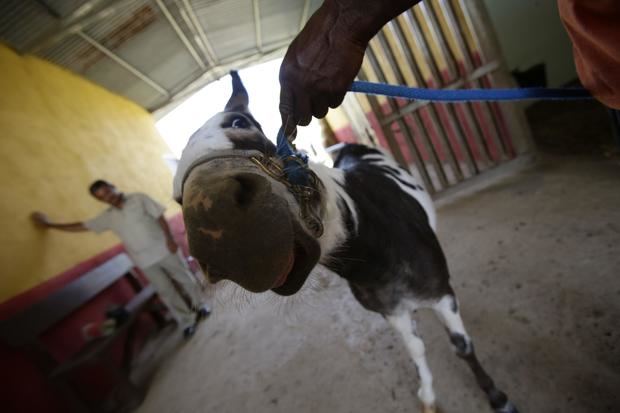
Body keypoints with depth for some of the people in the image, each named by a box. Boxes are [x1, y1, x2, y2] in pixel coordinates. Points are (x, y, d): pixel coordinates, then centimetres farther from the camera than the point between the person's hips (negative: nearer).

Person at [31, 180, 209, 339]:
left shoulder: (139, 199, -4)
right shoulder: (108, 217, 7)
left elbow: (160, 217, -8)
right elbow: (81, 226, 17)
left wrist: (169, 238, -16)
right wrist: (49, 225, 20)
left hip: (163, 249, -3)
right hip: (145, 260, 3)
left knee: (185, 278, 9)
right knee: (166, 291, 7)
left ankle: (199, 306, 32)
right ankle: (188, 321, 20)